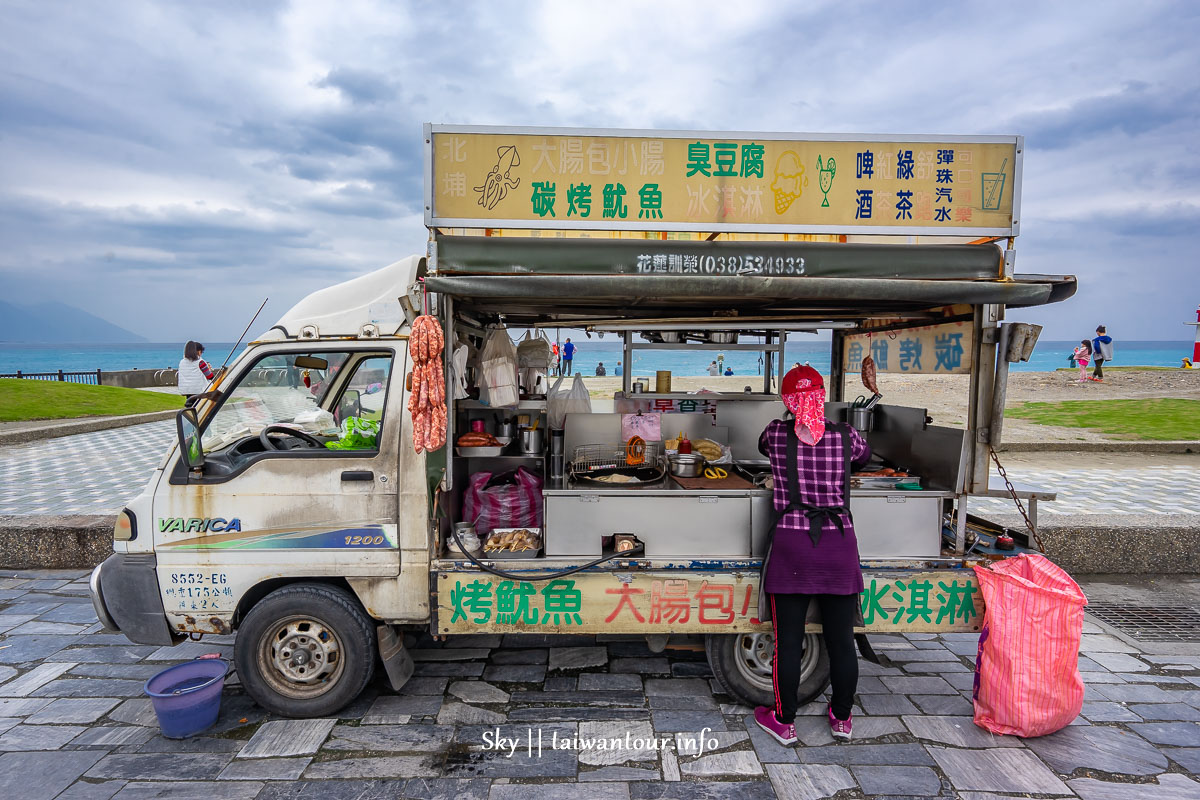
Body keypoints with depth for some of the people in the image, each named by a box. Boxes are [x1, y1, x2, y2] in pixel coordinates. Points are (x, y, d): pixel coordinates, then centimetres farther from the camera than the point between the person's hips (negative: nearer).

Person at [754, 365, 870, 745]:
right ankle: (842, 718, 32)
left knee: (787, 640, 8)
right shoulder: (843, 435, 0)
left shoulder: (776, 433, -4)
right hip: (839, 544, 2)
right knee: (841, 639, 15)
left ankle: (784, 722, 21)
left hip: (791, 545, -2)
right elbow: (865, 452, 22)